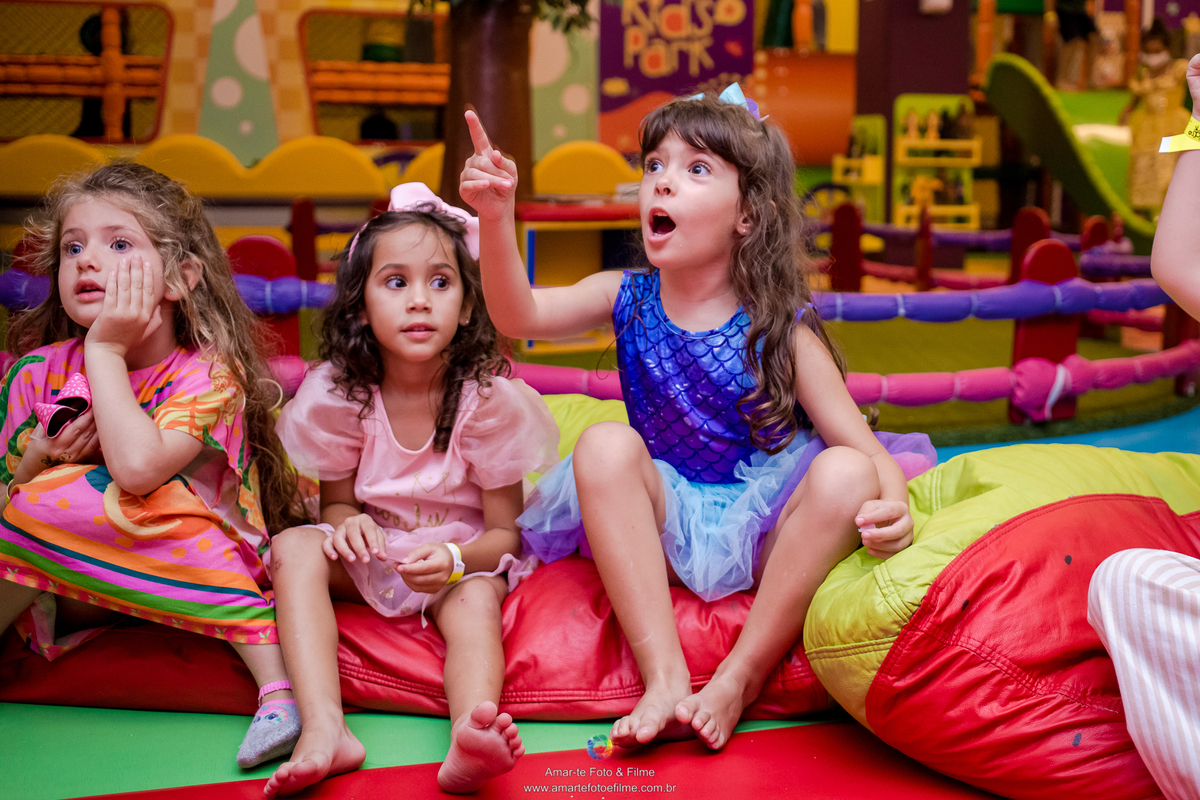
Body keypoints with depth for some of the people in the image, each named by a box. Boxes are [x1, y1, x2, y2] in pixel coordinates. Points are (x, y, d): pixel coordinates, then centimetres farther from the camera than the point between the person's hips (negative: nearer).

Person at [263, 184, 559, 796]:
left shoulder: (487, 398, -16)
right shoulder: (338, 392, -10)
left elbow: (505, 533, -10)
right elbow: (336, 499, 3)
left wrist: (455, 558, -33)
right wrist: (346, 523, -23)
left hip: (464, 558, -2)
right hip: (370, 559, 2)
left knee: (476, 597, -33)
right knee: (295, 546, -25)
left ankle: (467, 740, -57)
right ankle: (324, 731, -40)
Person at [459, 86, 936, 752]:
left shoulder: (781, 327, -8)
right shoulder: (627, 298, 0)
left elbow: (857, 441, -11)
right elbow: (520, 315, -16)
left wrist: (893, 503, -33)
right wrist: (497, 218, -32)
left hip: (762, 533, -1)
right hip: (667, 528, 2)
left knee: (846, 474, -28)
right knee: (605, 444, -25)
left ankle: (740, 680, -24)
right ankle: (664, 677, -31)